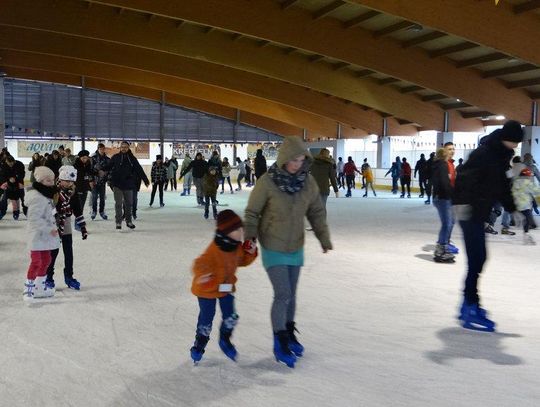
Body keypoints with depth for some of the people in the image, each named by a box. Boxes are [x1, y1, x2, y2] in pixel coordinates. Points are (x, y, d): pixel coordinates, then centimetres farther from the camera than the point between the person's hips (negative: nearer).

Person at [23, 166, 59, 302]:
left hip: (46, 235, 10)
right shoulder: (36, 197, -21)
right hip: (37, 235, -10)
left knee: (46, 260, 17)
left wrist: (52, 229, 13)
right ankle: (28, 289, 3)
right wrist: (49, 229, -25)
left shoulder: (46, 195, 11)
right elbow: (34, 218, -27)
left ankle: (40, 288, 28)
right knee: (36, 262, -8)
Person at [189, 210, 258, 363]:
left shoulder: (237, 247, -7)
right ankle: (199, 345, 30)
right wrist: (202, 274, -55)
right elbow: (200, 264, -35)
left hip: (227, 288, 6)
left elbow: (242, 261, 11)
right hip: (207, 289, -6)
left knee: (231, 316, 8)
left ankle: (225, 340, 34)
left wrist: (250, 252, -6)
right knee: (206, 319, 5)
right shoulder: (214, 250, -31)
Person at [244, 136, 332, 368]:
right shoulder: (267, 182, -19)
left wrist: (324, 238, 4)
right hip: (273, 249, -4)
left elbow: (316, 212, 5)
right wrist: (250, 236, -20)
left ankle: (289, 332, 36)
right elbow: (252, 212, -9)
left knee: (291, 295, 16)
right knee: (283, 294, -7)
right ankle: (280, 343, 8)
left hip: (296, 248, 4)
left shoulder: (308, 181, -7)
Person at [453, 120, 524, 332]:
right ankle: (470, 309, -6)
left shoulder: (502, 156, 15)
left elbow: (502, 186, 25)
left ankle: (469, 304, 21)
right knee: (477, 258, -11)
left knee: (477, 258, 11)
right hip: (469, 211, -10)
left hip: (480, 211, 10)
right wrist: (462, 201, -35)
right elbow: (465, 176, -24)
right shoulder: (484, 153, -15)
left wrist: (512, 209, 28)